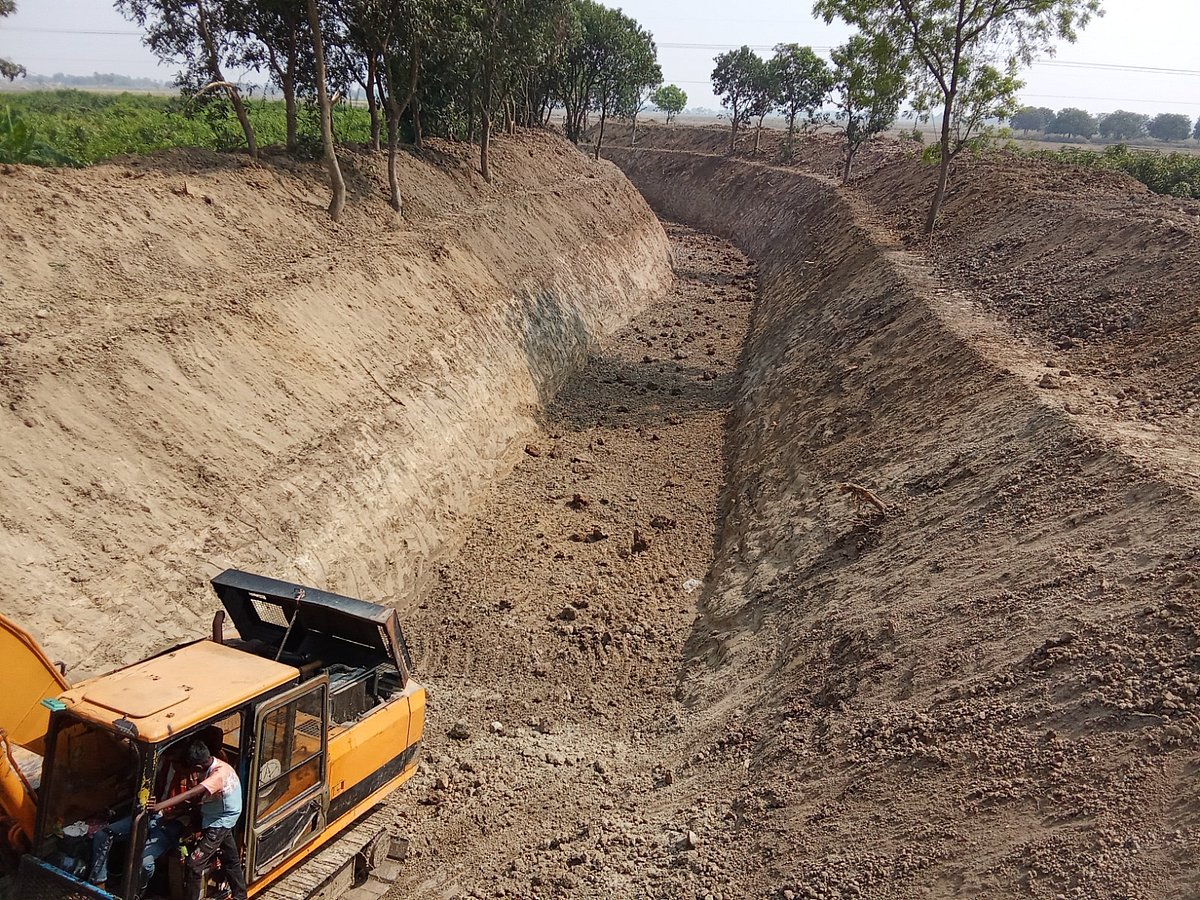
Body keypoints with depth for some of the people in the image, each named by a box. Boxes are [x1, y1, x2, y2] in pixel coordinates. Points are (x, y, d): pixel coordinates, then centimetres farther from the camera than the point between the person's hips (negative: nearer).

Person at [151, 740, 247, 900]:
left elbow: (194, 793, -41)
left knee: (194, 864, -8)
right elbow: (199, 796, 5)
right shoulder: (210, 767, -4)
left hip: (219, 824, -10)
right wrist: (175, 806, -9)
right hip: (222, 820, 10)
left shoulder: (220, 773, -32)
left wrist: (162, 805, -47)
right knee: (231, 860, 23)